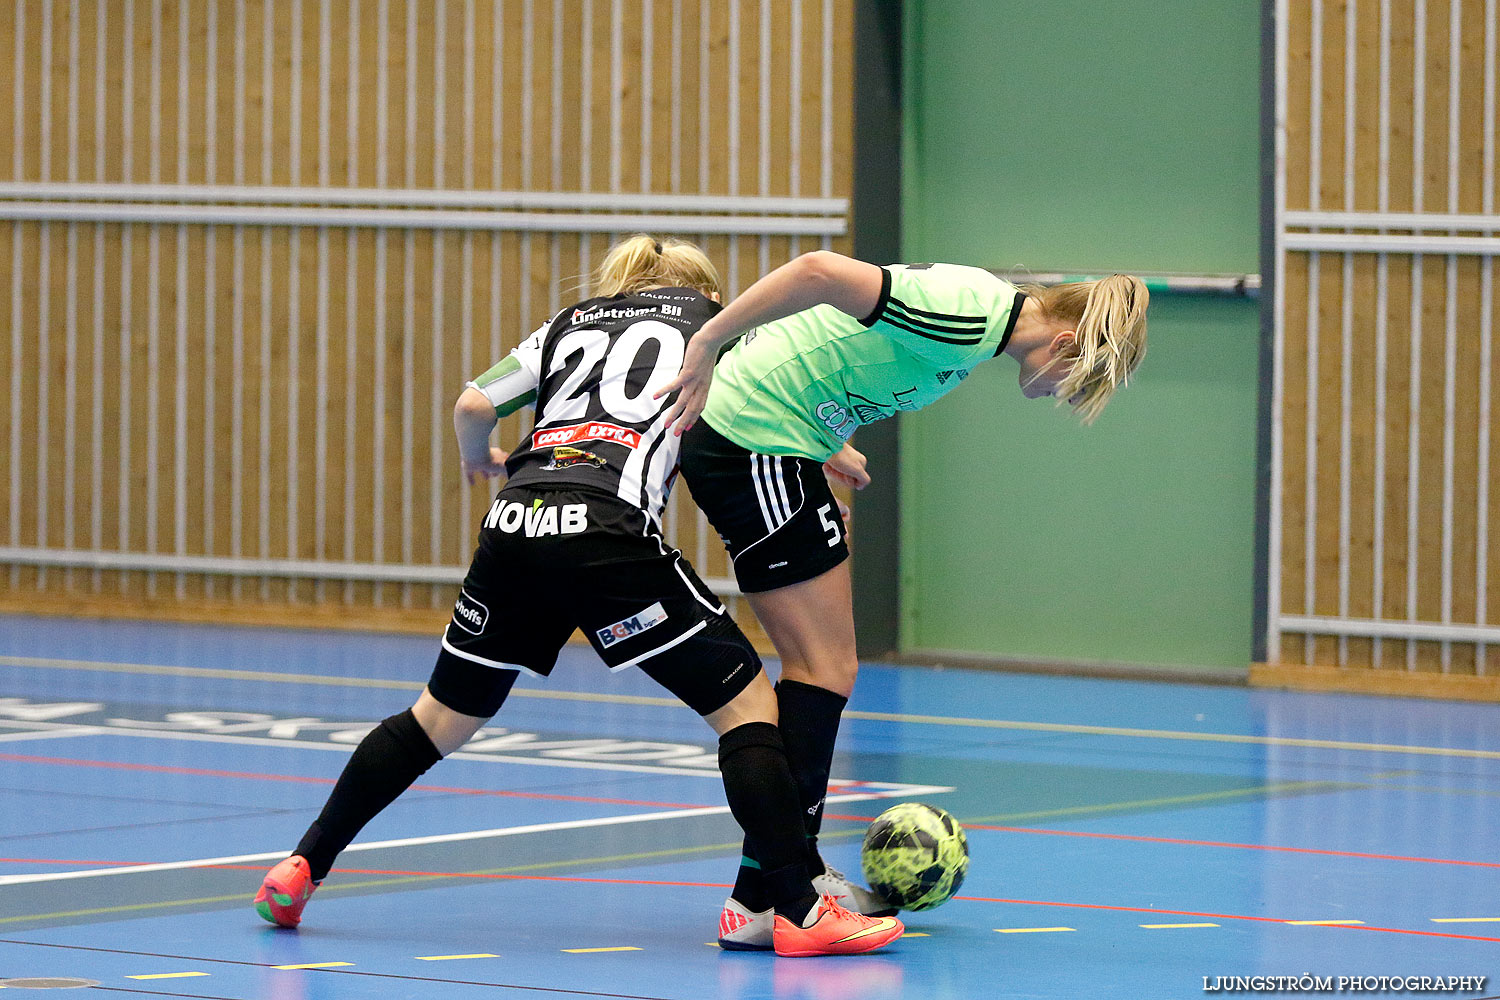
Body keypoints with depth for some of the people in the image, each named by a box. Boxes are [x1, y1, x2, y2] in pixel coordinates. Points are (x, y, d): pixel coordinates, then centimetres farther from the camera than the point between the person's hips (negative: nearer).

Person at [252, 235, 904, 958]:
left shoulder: (571, 322, 28)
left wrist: (478, 461, 39)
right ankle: (798, 913, -6)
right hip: (606, 530, -5)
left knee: (441, 719, 22)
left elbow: (473, 405, 20)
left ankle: (301, 870, 25)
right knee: (746, 706, 3)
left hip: (512, 524, 5)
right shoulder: (713, 316, 21)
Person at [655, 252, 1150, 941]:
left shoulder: (983, 315, 10)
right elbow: (821, 271, -30)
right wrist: (707, 344, -30)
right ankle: (765, 900, -8)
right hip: (752, 442, -10)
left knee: (825, 668, 12)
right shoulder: (966, 318, -21)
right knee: (823, 671, -8)